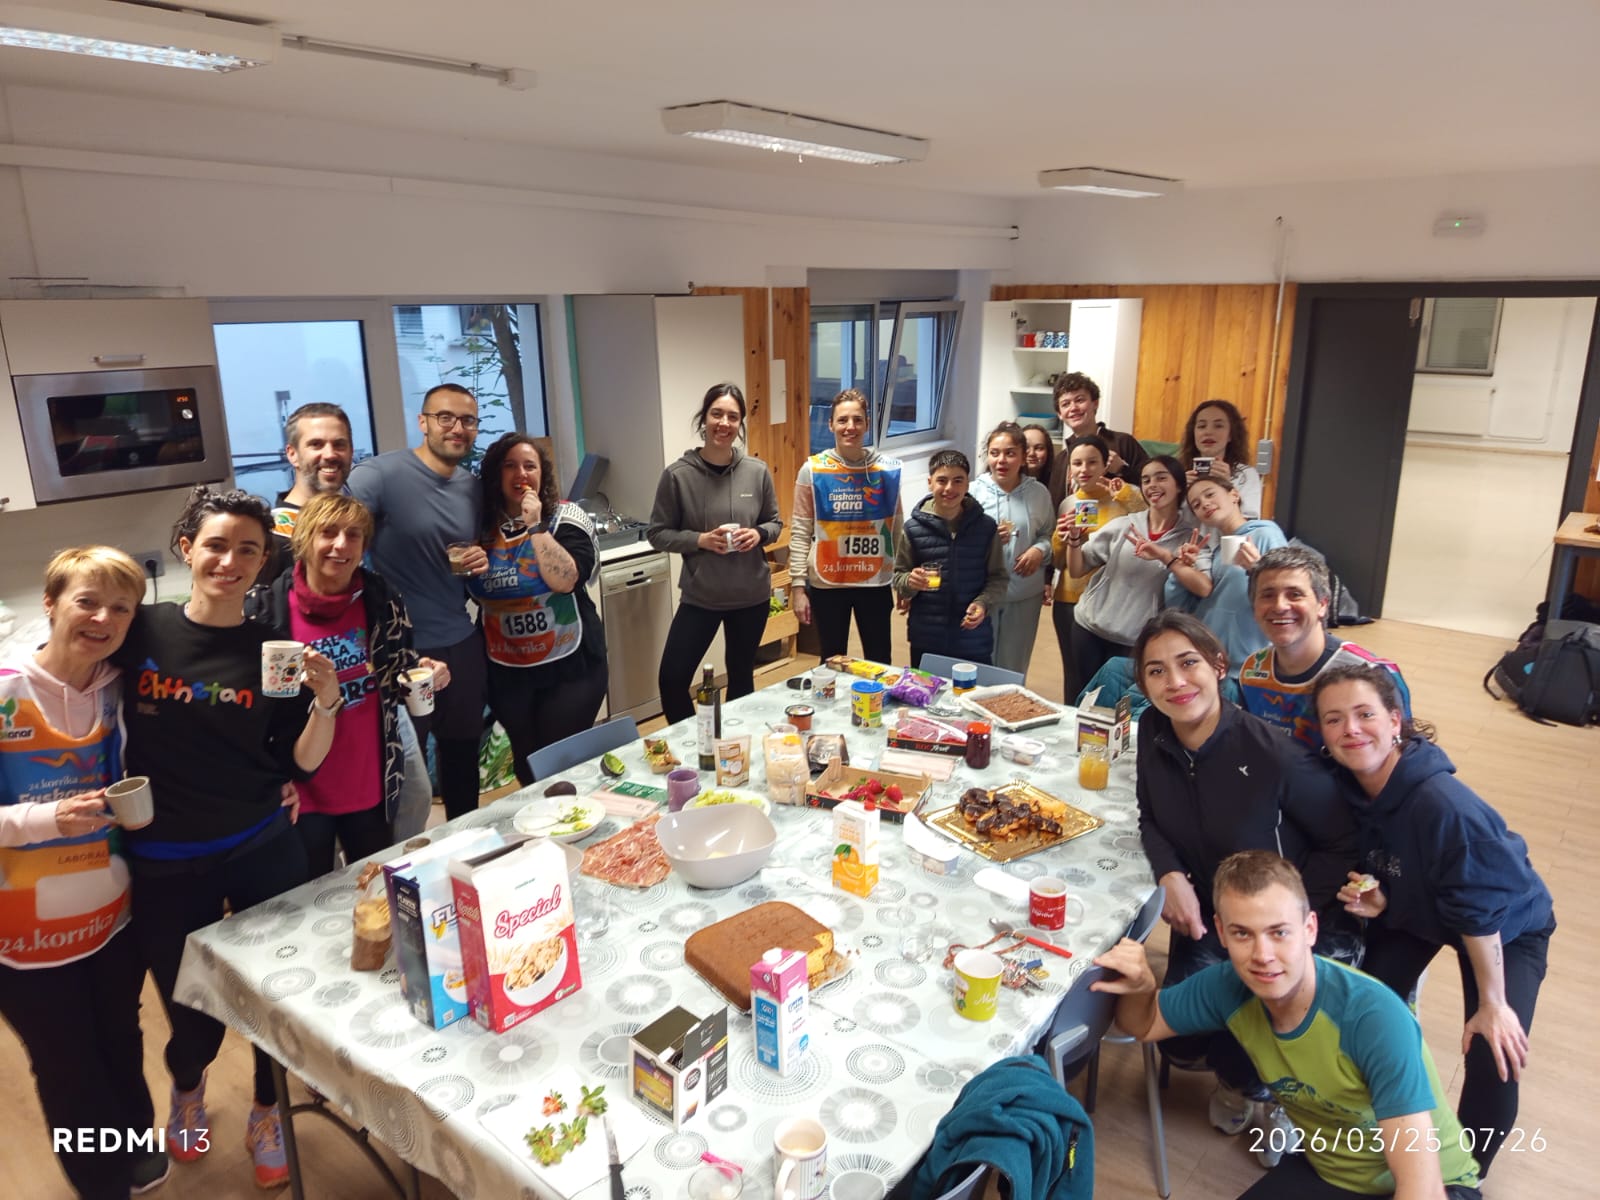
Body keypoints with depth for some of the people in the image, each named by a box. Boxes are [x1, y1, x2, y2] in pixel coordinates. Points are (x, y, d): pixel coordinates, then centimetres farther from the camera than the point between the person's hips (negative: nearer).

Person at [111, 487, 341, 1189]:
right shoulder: (141, 630, -10)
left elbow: (302, 764, -5)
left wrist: (325, 703, -23)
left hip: (264, 850, 1)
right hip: (166, 863, 0)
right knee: (192, 1015, 16)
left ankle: (267, 1114, 43)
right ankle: (187, 1085, 53)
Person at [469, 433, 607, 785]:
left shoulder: (566, 518, -7)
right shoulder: (483, 525, 3)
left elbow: (565, 580, -25)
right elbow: (475, 593, 17)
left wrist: (536, 526, -24)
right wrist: (464, 569, -1)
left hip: (567, 667, -4)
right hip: (506, 671, 4)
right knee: (525, 763, 16)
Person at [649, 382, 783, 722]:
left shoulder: (757, 472, -4)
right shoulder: (677, 475, -11)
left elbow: (775, 522, 8)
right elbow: (658, 533, -5)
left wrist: (758, 534, -13)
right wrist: (700, 540, -19)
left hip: (751, 595, 2)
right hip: (700, 596, -2)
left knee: (741, 677, 17)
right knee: (672, 679, -4)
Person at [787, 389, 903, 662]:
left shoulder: (888, 469, -1)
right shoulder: (813, 470, -5)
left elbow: (897, 528, 8)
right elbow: (800, 533, -3)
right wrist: (798, 586, -7)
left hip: (875, 583, 1)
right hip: (827, 584, -1)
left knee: (880, 664, 9)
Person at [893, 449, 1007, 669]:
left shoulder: (985, 526, -2)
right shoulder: (914, 527, -2)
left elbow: (999, 578, 3)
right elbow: (898, 577, 4)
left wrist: (983, 603, -14)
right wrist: (910, 582, -17)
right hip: (925, 640, 0)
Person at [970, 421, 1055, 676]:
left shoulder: (1039, 493, 1)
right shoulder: (974, 492, -4)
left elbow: (1049, 534, 10)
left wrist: (1040, 550, -11)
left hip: (1025, 594, 2)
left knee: (1014, 668, 15)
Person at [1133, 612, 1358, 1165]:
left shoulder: (1274, 755, -28)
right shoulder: (1154, 733, -12)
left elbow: (1342, 842, -15)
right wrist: (1170, 875, -15)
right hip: (1203, 913, 4)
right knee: (1176, 1033, -7)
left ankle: (1257, 1087, 25)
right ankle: (1243, 1082, 32)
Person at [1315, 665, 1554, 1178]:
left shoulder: (1442, 802, -40)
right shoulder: (1351, 790, -21)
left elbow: (1479, 910, -29)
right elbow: (1382, 867, -2)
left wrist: (1492, 1004, -19)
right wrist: (1375, 901, -23)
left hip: (1507, 924, -5)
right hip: (1417, 909, 5)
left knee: (1495, 1063, -15)